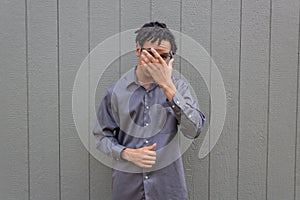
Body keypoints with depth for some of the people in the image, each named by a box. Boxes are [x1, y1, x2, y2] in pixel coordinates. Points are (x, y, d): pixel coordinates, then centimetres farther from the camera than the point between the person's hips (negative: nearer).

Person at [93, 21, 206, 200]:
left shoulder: (178, 87, -5)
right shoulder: (116, 91, -4)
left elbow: (194, 130, -18)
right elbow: (102, 136, 2)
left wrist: (167, 86, -23)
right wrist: (128, 153, -14)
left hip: (168, 182, 0)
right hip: (127, 182, 0)